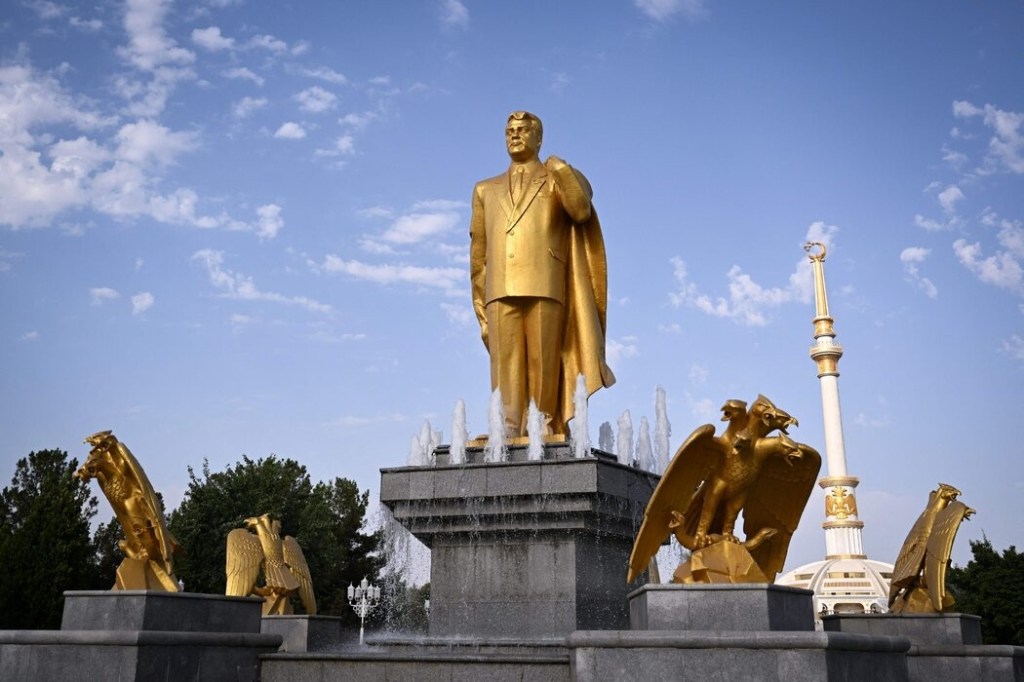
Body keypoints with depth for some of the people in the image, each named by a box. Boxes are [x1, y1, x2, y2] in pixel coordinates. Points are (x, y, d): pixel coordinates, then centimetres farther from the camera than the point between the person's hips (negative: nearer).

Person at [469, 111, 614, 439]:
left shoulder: (557, 179, 21)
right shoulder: (486, 190, 27)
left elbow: (581, 211, -2)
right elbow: (478, 254, 21)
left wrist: (560, 168, -3)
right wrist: (481, 308, 13)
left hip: (545, 286, -2)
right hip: (501, 289, 2)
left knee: (543, 360, -7)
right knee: (507, 363, -6)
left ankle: (544, 430, -5)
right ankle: (509, 433, -9)